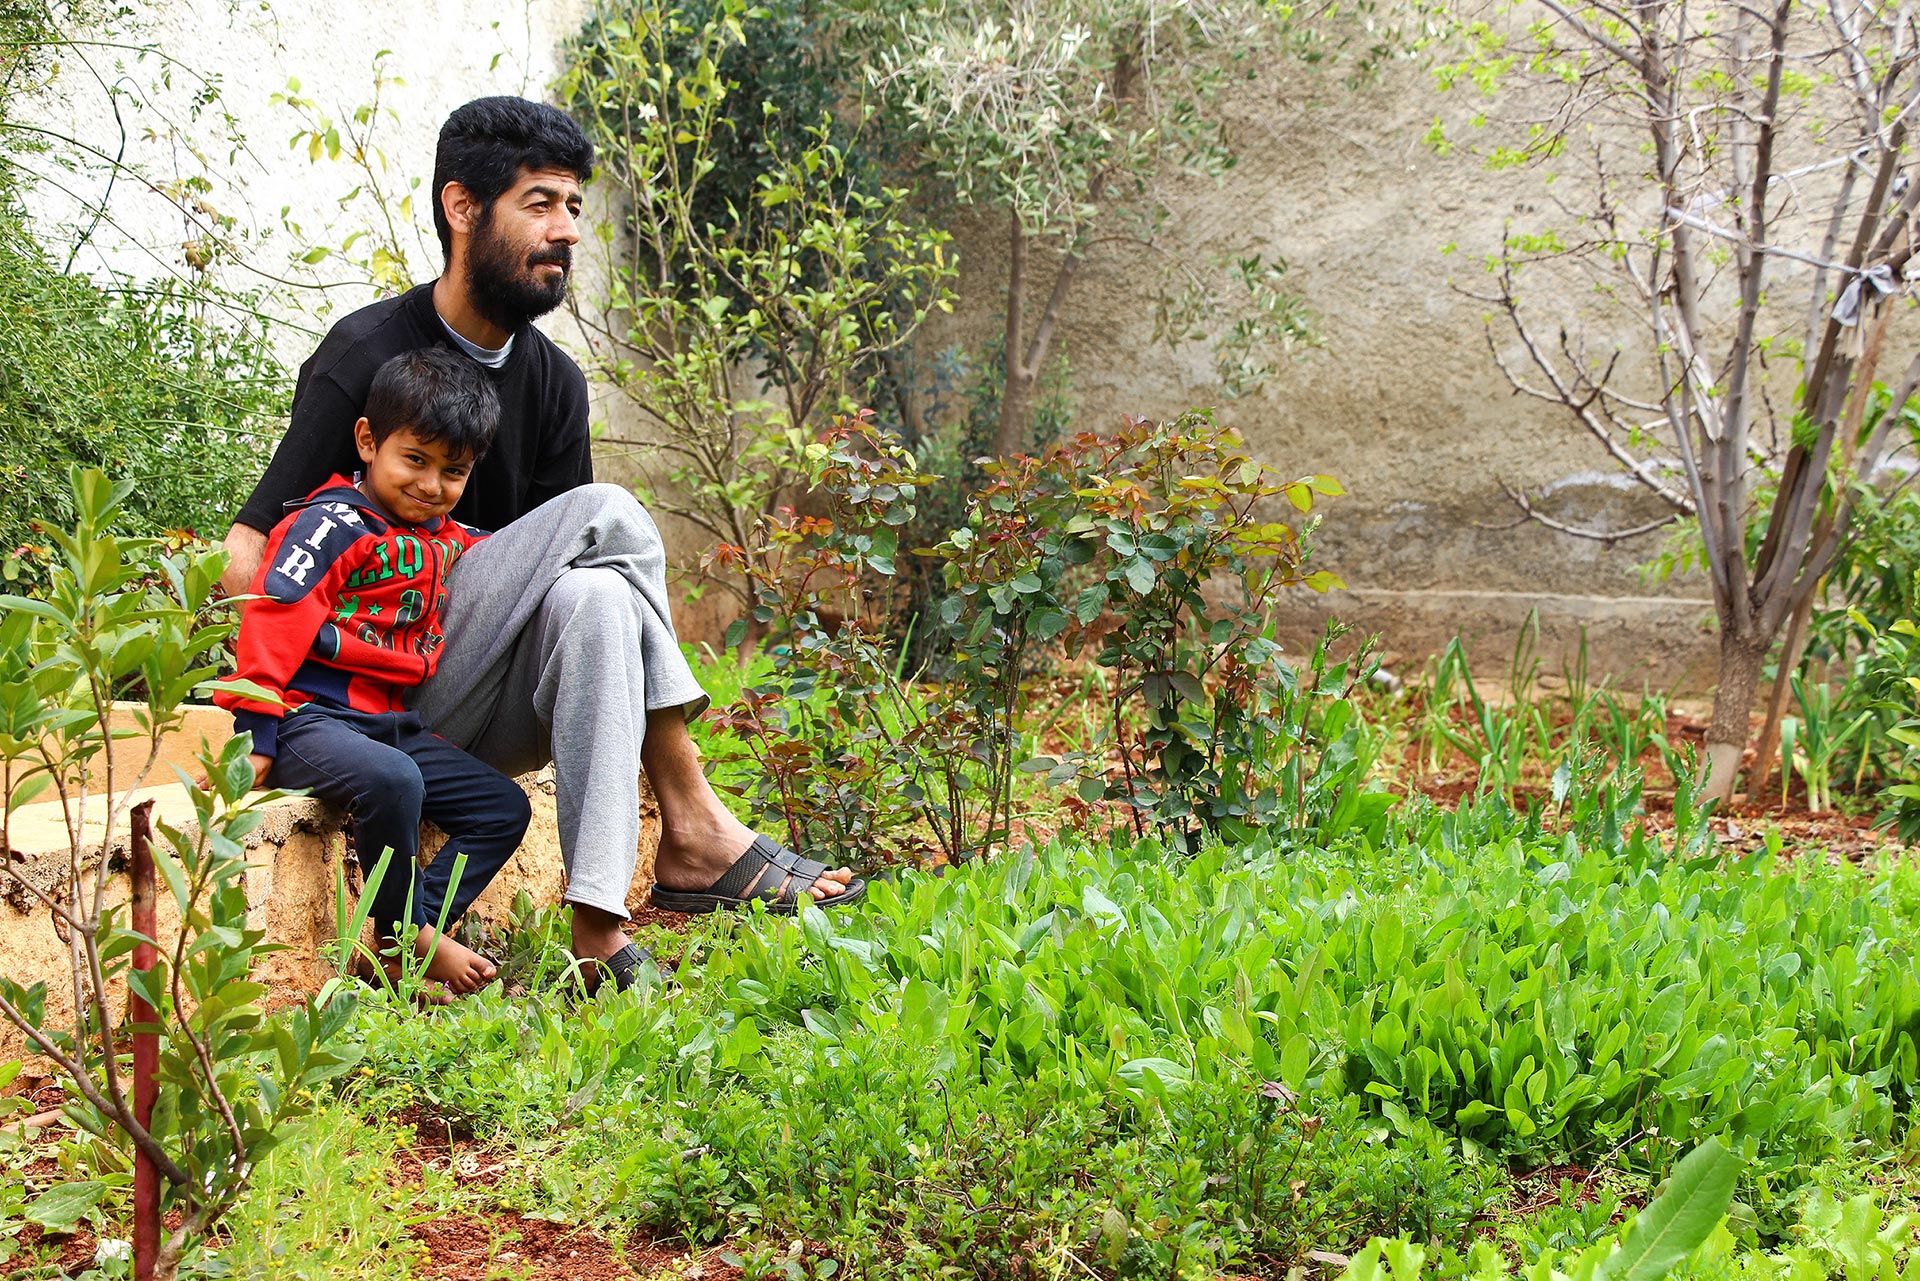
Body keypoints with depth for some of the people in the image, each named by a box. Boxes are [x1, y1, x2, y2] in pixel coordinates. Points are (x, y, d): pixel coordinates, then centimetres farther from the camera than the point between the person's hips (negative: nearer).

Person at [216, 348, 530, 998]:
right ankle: (411, 939, -18)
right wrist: (255, 735, -18)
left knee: (504, 808, 1)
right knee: (391, 780, -37)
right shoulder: (332, 525, -9)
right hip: (312, 719, -9)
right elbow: (272, 622, -15)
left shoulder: (446, 540, 17)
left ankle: (407, 934, -12)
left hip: (391, 724, 9)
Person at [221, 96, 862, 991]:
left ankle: (599, 931, -35)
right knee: (605, 513, -21)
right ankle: (690, 827, -23)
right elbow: (248, 558, -13)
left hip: (488, 722, 6)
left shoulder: (552, 379, 10)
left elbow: (559, 570, 8)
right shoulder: (370, 353, -8)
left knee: (592, 594, -27)